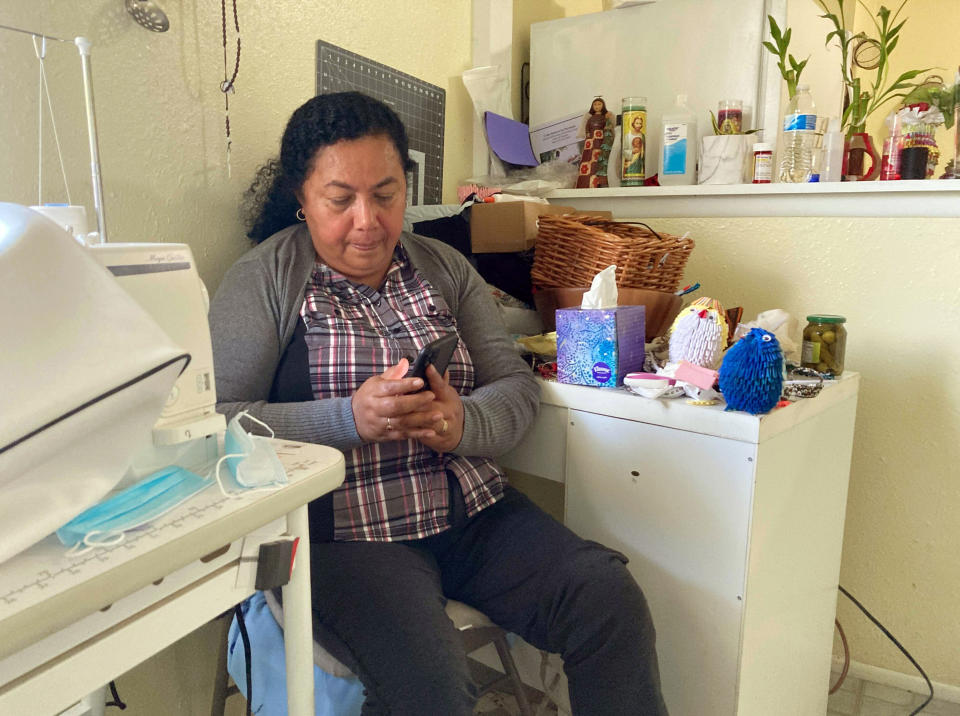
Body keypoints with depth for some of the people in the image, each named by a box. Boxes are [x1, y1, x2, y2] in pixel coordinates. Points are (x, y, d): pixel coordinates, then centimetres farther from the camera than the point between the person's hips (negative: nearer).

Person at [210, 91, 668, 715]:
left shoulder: (445, 267, 12)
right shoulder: (265, 281, 0)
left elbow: (516, 386, 5)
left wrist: (463, 423, -18)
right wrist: (349, 419, -23)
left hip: (472, 509, 4)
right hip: (344, 533, -3)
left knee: (611, 600, -14)